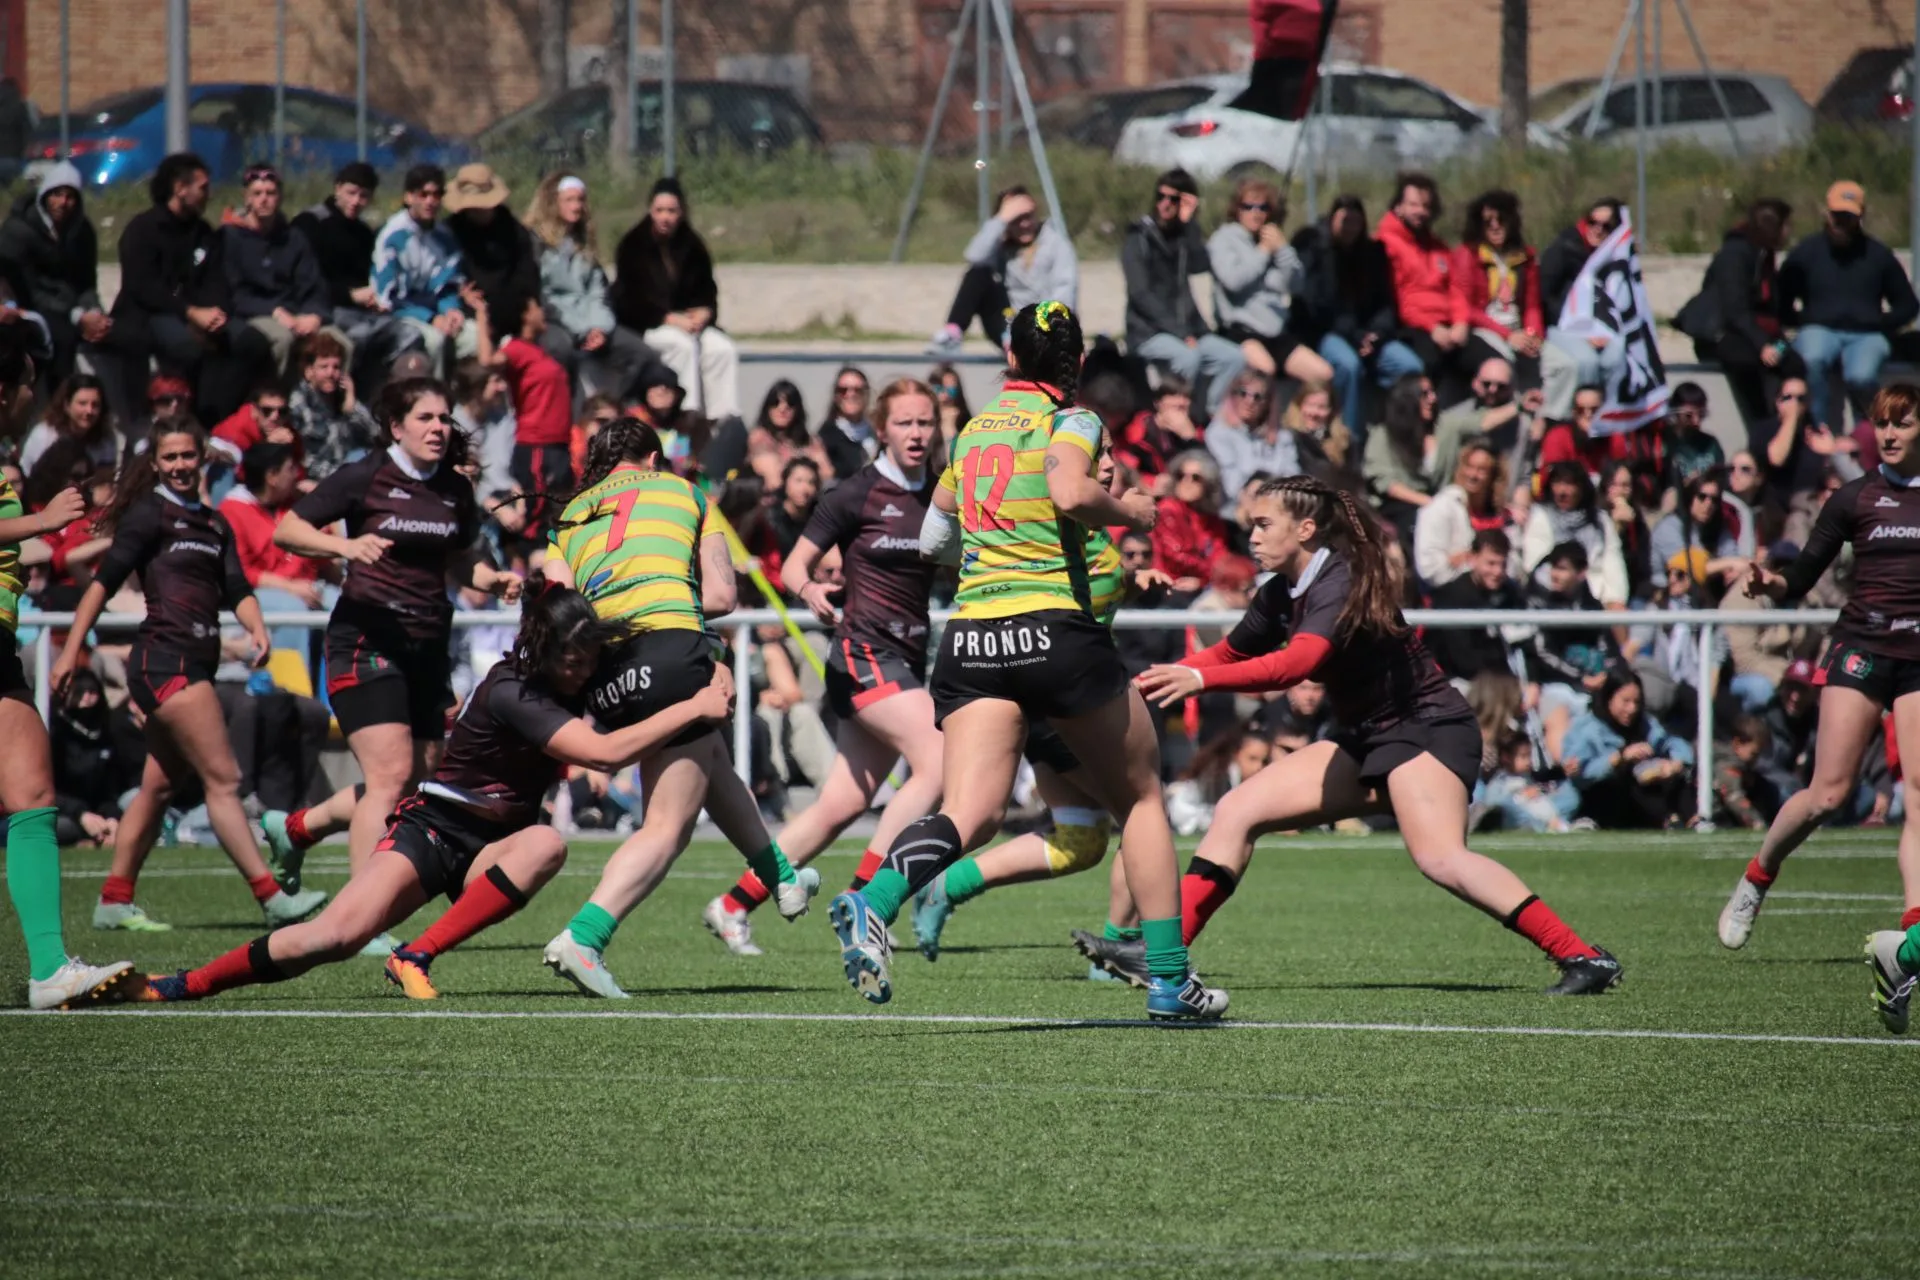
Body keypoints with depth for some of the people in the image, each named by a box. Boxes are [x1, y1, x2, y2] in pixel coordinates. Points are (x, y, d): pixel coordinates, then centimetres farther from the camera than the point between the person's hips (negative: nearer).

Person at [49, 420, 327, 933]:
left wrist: (256, 627, -9)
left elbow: (235, 588, 11)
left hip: (195, 667, 8)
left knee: (160, 787, 10)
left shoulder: (214, 524, 18)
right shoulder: (150, 514, -4)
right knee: (222, 779, -12)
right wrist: (71, 650, -13)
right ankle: (272, 899, -15)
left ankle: (114, 902, 16)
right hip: (165, 661, -8)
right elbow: (104, 582, -8)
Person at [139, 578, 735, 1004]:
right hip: (434, 829, -6)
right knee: (340, 933, -26)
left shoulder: (573, 683, 0)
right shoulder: (511, 694, -23)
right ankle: (182, 985, -11)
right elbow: (606, 752, -33)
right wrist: (693, 709, -30)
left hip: (493, 848, 6)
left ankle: (417, 956, -27)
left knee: (546, 844, -31)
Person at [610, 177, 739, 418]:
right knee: (683, 345, -34)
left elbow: (707, 290, 15)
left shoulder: (692, 246, 11)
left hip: (688, 321, 4)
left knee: (723, 349, -23)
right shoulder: (633, 246, -3)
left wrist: (705, 312, -9)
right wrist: (669, 318, -20)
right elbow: (630, 299, -9)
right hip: (645, 325, -4)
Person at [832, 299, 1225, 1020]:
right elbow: (1070, 493, -21)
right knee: (1140, 797, 14)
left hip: (970, 635, 4)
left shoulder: (976, 428, 18)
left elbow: (934, 539, 28)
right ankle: (1168, 980, 13)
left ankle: (873, 903, -40)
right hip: (1054, 629, -4)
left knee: (972, 813, -11)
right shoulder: (1070, 421, 1)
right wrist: (1130, 513, -2)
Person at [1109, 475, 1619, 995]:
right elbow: (1229, 654, 21)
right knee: (1236, 811, 4)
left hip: (1427, 728, -10)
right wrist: (1156, 681, 7)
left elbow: (1297, 662, -37)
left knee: (1439, 858, -30)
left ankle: (1584, 959, -30)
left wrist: (1200, 678, -42)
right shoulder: (1281, 594, 6)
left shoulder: (1341, 582, -20)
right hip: (1365, 743, 10)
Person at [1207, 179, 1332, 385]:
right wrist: (1263, 252, -3)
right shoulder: (1224, 238, 2)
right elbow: (1233, 279, -16)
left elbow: (1292, 284, 9)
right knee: (1264, 367, -37)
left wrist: (1283, 249, -4)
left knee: (1323, 374, -6)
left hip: (1274, 331, 7)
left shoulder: (1271, 241, 18)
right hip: (1239, 329, -7)